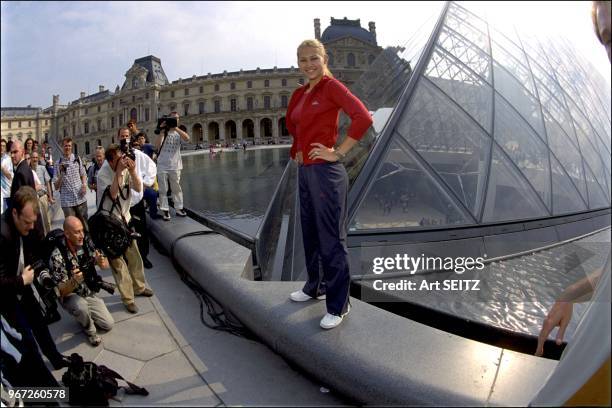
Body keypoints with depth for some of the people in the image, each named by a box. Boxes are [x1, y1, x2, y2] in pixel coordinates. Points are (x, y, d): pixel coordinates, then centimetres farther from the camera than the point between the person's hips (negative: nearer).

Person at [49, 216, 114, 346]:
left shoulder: (86, 241, -13)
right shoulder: (57, 256, -26)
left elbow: (106, 265, -5)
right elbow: (62, 291, -22)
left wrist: (102, 261, -30)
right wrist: (74, 281, -44)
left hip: (89, 293, 4)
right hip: (70, 296, -4)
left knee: (108, 324, -2)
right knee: (81, 305, -37)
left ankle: (84, 316, 27)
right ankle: (90, 330, -6)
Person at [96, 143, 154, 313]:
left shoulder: (127, 169, -5)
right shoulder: (103, 173, -17)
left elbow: (138, 188, -11)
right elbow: (113, 194, -30)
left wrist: (132, 171, -24)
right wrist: (119, 171, -33)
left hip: (124, 218, 5)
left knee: (134, 255, 13)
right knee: (117, 260, -1)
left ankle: (139, 287, 32)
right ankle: (128, 298, 8)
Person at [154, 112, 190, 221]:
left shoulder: (179, 132, 9)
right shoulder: (163, 132, 1)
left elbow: (187, 138, -14)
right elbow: (157, 145, -12)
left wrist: (176, 128, -20)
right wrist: (162, 131, -16)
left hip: (175, 166, 2)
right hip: (162, 166, -2)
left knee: (176, 188, 8)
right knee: (163, 189, 1)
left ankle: (179, 208, 15)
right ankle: (165, 210, 5)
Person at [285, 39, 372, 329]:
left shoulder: (331, 86, -8)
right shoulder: (299, 94, 14)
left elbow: (363, 118, -22)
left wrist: (338, 153, -18)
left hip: (326, 172, -8)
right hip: (305, 171, 9)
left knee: (331, 239, -2)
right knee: (310, 234, 18)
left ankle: (338, 305, 11)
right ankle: (315, 287, 37)